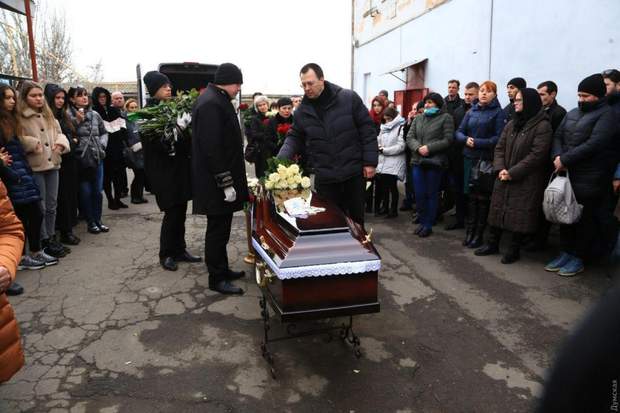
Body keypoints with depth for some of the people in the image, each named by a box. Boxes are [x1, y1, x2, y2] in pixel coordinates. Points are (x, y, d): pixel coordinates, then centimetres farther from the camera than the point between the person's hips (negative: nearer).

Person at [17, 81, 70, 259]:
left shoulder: (49, 116, 13)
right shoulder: (20, 117, -6)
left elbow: (59, 133, 15)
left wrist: (61, 142, -5)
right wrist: (32, 144, -23)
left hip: (52, 164, 6)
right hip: (34, 167, -6)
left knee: (52, 205, 13)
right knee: (40, 206, 1)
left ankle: (51, 237, 25)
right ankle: (44, 242, 11)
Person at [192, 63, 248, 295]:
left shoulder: (217, 101, 14)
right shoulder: (211, 104, -18)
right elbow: (212, 149, -24)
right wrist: (226, 183, -22)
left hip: (221, 180, 10)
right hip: (216, 182, -10)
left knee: (221, 228, 17)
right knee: (217, 229, 0)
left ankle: (222, 269, 30)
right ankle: (216, 279, 12)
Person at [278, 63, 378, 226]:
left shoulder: (349, 98, -8)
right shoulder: (302, 110, 2)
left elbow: (367, 129, -5)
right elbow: (295, 137, 10)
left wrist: (370, 161, -8)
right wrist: (280, 159, -8)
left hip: (354, 171, -2)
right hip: (324, 176, 2)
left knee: (357, 217, 12)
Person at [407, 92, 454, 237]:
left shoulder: (446, 118, 0)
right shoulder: (418, 119, 15)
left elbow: (448, 140, -8)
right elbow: (410, 137, 8)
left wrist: (429, 148, -16)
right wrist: (418, 148, -12)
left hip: (435, 162, -4)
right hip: (418, 161, 4)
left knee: (432, 194, 4)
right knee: (419, 194, 6)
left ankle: (428, 225, 14)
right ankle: (421, 221, 21)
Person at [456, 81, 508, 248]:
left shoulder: (499, 113, -3)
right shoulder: (471, 111, 12)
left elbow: (499, 138, -12)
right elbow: (459, 132, 9)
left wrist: (477, 143, -17)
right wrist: (466, 139, -12)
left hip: (487, 160, -4)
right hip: (470, 158, 4)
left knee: (482, 197, 4)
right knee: (471, 195, 7)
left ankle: (479, 234, 14)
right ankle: (469, 231, 16)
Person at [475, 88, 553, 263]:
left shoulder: (542, 126, -9)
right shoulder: (511, 124, 13)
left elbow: (537, 155, -17)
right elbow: (500, 148, 9)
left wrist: (512, 172, -19)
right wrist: (500, 169, -8)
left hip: (526, 181, -6)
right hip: (504, 177, 6)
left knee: (519, 214, 0)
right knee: (498, 209, 10)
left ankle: (514, 250, 14)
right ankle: (492, 244, 23)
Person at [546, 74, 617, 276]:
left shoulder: (606, 115, -6)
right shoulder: (572, 114, 17)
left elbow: (593, 145, -18)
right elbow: (558, 136, 11)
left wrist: (565, 159, -17)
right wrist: (557, 156, -9)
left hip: (590, 179, -7)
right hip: (567, 175, 7)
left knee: (585, 219, 2)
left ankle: (578, 258, 13)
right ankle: (566, 252, 24)